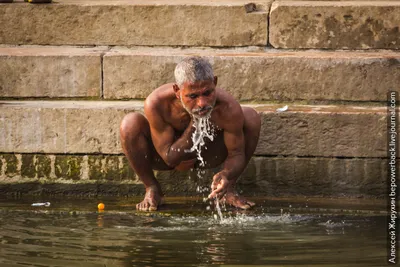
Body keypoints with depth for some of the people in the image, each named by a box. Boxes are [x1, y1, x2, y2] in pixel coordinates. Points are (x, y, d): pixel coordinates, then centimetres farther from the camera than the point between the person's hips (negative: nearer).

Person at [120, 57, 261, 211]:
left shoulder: (228, 109, -34)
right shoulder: (156, 104, -38)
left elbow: (236, 153, -22)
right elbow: (169, 157, -30)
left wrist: (226, 174, -46)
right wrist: (194, 127, -41)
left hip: (206, 156, 1)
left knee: (251, 117, -21)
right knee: (130, 124, -31)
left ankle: (228, 191, -2)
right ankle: (152, 190, -5)